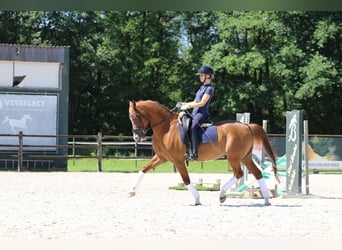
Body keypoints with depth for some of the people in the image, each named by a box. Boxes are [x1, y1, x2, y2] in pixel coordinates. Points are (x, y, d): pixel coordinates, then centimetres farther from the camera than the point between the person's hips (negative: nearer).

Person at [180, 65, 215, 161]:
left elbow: (202, 103, -15)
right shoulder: (202, 87, 21)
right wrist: (184, 104, 10)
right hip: (195, 112, 11)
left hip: (202, 113, -11)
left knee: (193, 127, -33)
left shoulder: (209, 89, -8)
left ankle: (194, 153, -39)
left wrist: (188, 106, -13)